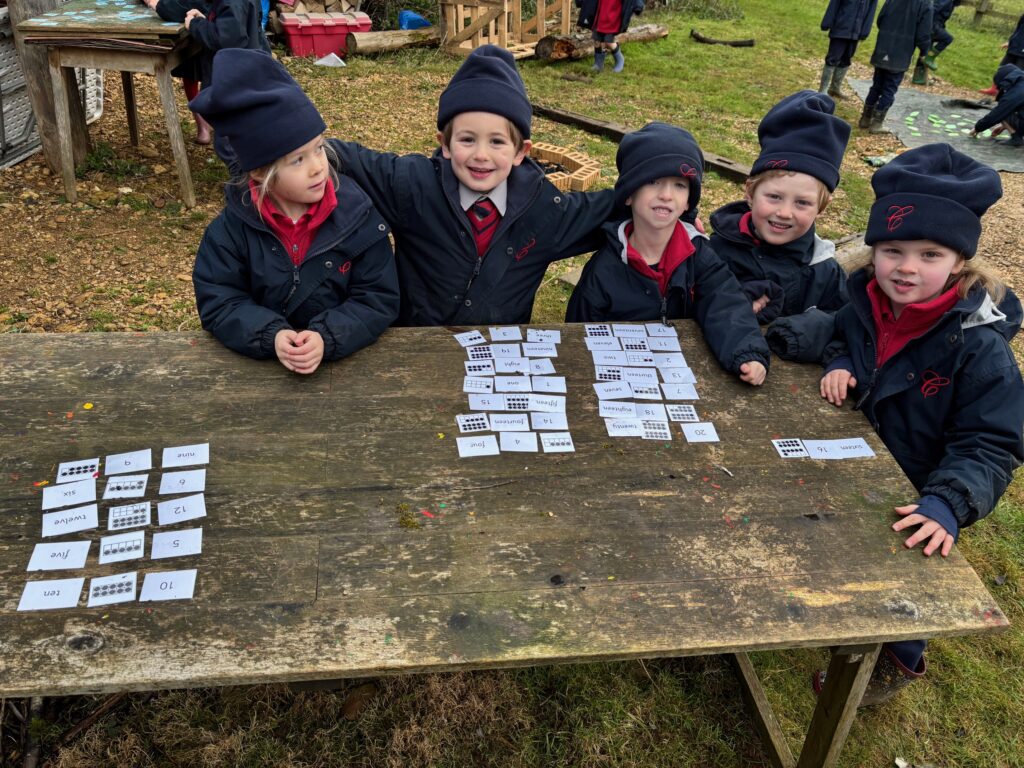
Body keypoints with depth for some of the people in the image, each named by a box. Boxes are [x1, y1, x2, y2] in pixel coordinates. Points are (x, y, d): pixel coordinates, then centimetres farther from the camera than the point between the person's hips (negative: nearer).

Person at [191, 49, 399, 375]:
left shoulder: (357, 213, -8)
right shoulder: (233, 225, -6)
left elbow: (378, 299, -8)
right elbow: (218, 302, -4)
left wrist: (327, 338, -23)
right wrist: (272, 336, -21)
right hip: (259, 363, 1)